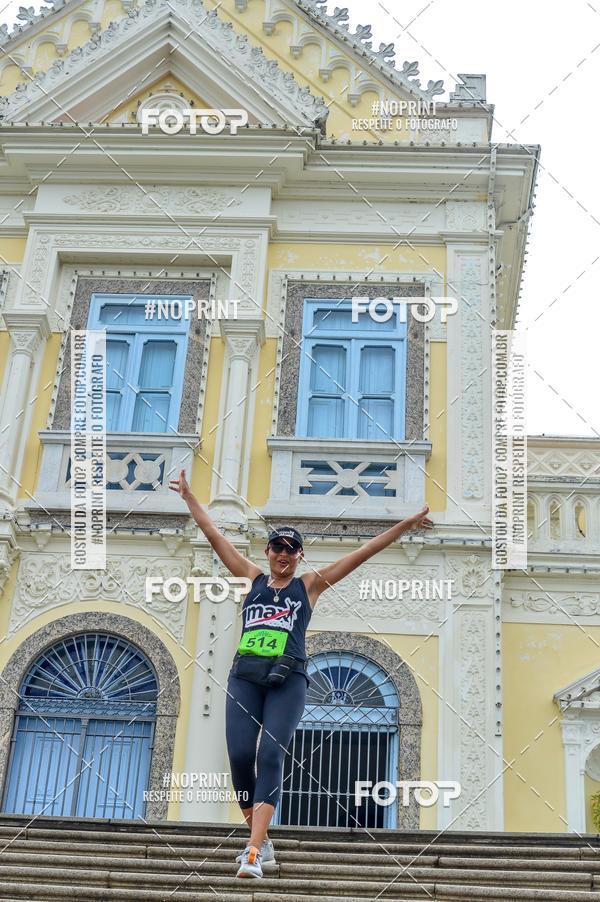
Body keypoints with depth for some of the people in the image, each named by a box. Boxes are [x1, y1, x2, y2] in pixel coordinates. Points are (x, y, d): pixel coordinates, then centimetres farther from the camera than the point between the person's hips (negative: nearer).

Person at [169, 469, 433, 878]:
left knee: (271, 756, -16)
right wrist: (189, 496, 24)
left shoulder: (309, 585, 13)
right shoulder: (254, 578, 18)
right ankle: (262, 842, 7)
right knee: (240, 755, -10)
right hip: (245, 676, 2)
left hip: (287, 679, -2)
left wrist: (406, 525, 9)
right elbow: (215, 536, 21)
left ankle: (253, 852, -21)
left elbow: (362, 553, 11)